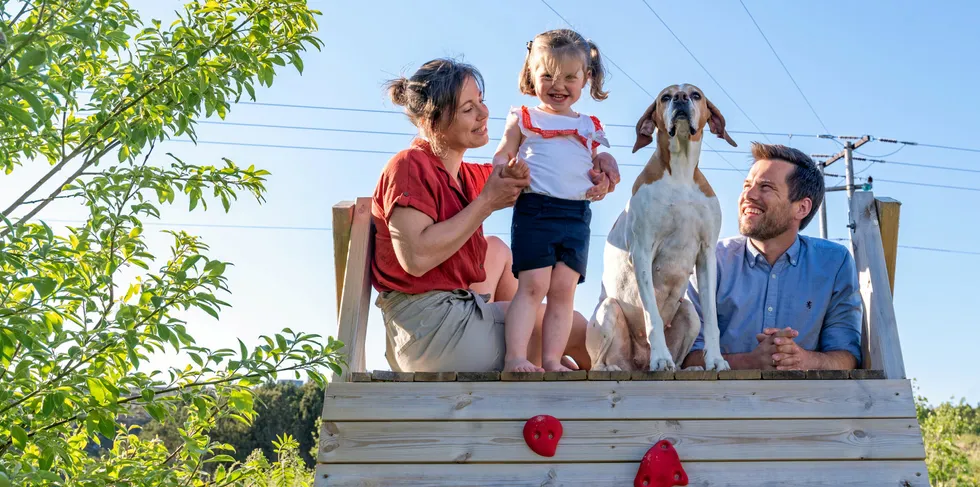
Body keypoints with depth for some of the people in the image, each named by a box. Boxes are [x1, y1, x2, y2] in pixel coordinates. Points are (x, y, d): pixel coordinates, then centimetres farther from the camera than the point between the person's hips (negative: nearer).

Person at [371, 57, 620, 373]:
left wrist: (598, 160, -4)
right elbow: (416, 258, -26)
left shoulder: (466, 176, 12)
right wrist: (487, 202, -20)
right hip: (429, 328, -9)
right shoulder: (409, 167, -14)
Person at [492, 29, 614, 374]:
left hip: (577, 215, 4)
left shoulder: (590, 128, 18)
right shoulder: (523, 119, 10)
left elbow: (601, 166, 25)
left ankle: (552, 360, 3)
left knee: (564, 290, 0)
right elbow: (501, 157, 7)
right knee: (533, 285, -11)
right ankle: (515, 358, -10)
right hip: (534, 209, -3)